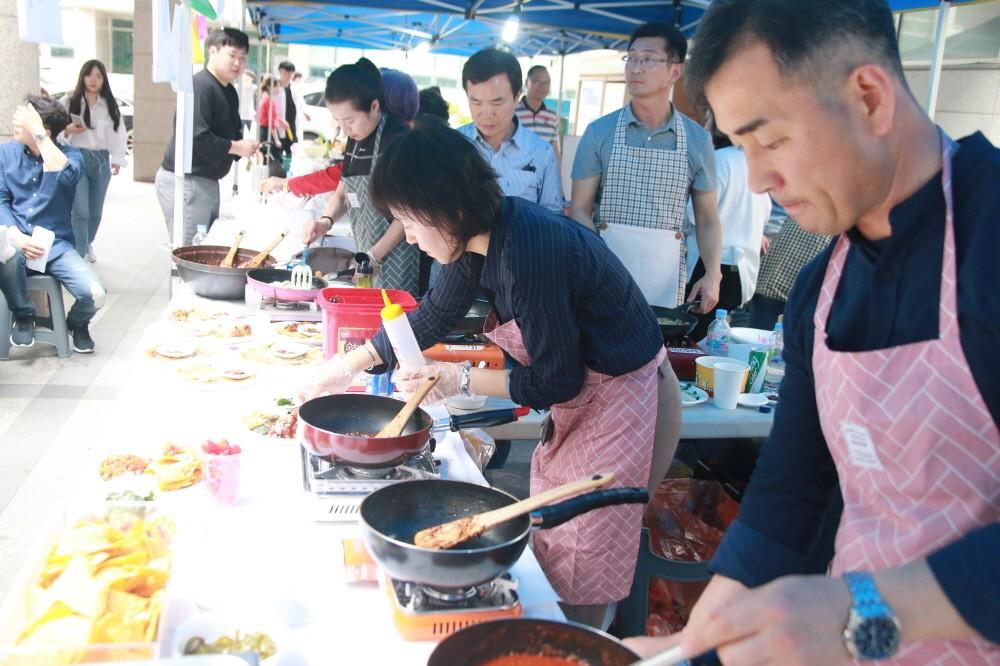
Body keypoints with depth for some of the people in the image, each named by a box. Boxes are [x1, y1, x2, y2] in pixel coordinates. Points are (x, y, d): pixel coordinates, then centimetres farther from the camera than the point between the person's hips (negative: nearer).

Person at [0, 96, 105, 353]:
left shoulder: (70, 155, 1)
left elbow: (65, 175, -24)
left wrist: (37, 132, -21)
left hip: (56, 245, -1)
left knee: (94, 294, -26)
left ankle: (77, 323, 16)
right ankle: (23, 316, -5)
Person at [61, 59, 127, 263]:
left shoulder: (110, 105, 6)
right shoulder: (70, 102, -1)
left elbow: (118, 133, 5)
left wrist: (117, 159, -3)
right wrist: (68, 130, -21)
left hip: (101, 160, 3)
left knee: (96, 212, 13)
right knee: (81, 212, -12)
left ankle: (87, 245, 38)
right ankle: (80, 256, -9)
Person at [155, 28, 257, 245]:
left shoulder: (229, 92, 15)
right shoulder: (200, 86, -16)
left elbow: (232, 132, 22)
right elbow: (196, 137, -25)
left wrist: (246, 146, 0)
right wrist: (236, 147, -17)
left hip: (207, 180, 10)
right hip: (184, 180, -10)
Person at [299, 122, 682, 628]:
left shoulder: (529, 249, -32)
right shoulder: (479, 236, -5)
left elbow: (556, 382, -22)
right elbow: (434, 314, 13)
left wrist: (461, 380, -16)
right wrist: (351, 364, 14)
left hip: (622, 405, -9)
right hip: (579, 392, 9)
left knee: (578, 577, 3)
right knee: (547, 550, 19)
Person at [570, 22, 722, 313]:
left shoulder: (697, 139, 3)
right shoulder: (599, 132, 0)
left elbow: (707, 220, 7)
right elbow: (580, 210, -1)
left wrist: (712, 274, -8)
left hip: (665, 275, 1)